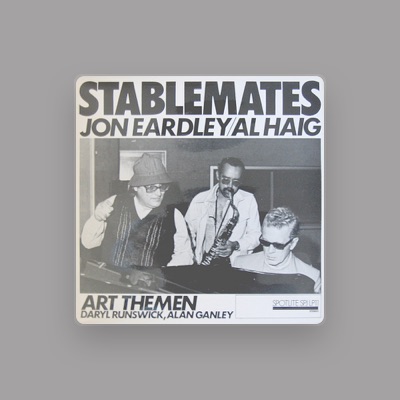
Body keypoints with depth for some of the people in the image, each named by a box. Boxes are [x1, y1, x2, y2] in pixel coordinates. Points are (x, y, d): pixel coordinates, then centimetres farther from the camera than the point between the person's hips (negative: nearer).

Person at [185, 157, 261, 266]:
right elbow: (188, 231, 10)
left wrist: (236, 245, -14)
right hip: (203, 263, 1)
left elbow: (255, 234, 5)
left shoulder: (248, 200, 4)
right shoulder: (199, 200, 6)